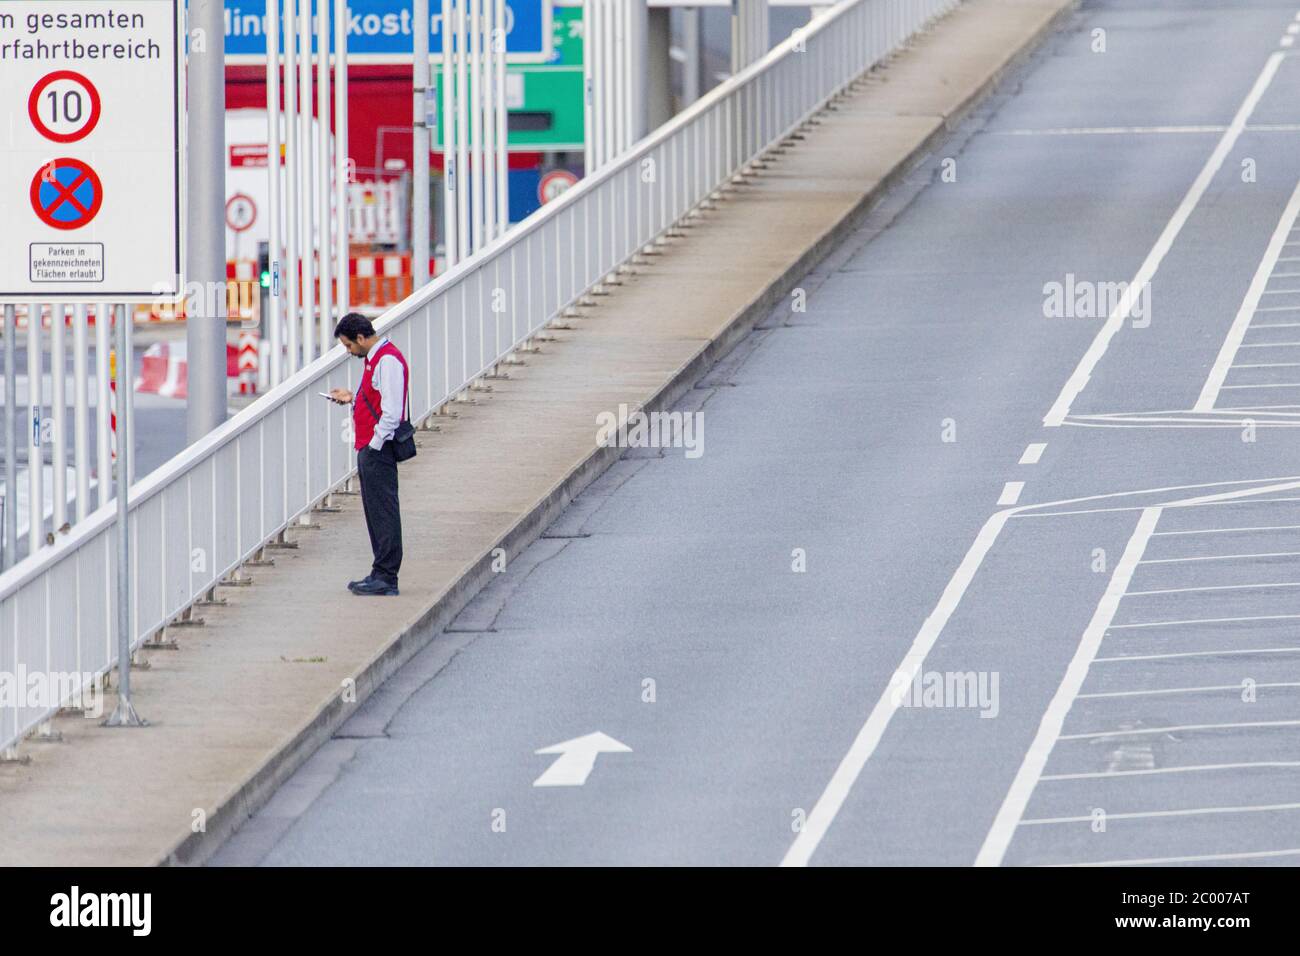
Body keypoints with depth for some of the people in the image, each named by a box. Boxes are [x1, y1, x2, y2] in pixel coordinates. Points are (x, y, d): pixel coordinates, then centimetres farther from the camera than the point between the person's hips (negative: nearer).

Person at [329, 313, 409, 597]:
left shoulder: (388, 360, -16)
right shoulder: (373, 358, 16)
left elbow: (391, 411, -20)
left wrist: (374, 446, -18)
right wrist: (352, 398, 14)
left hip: (378, 450, -11)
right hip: (368, 448, 11)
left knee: (383, 512, -7)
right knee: (375, 512, 13)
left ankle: (386, 579, -4)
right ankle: (381, 574, 18)